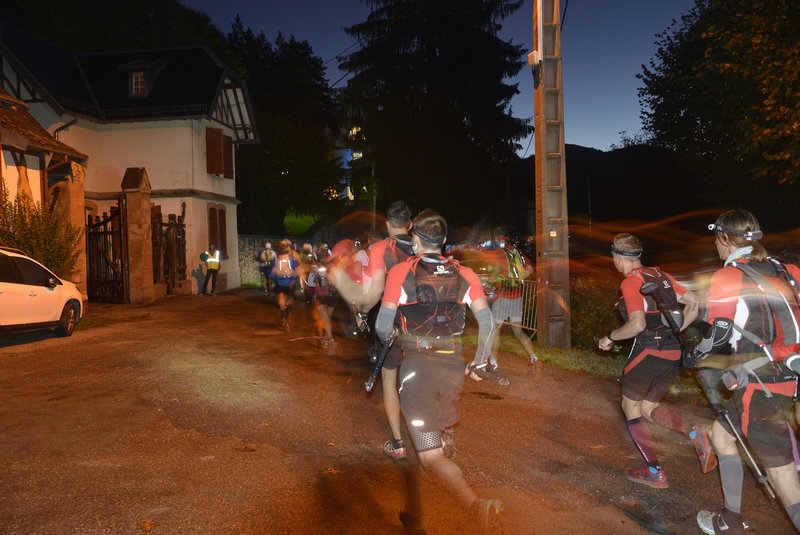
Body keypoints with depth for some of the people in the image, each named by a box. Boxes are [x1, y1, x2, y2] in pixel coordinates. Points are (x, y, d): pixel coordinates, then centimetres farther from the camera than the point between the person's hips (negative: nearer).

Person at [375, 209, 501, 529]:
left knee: (431, 456, -4)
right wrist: (480, 359, 13)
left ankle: (475, 504, -23)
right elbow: (486, 320, -1)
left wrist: (387, 339, 18)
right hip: (454, 365, 4)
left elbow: (383, 326, -5)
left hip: (416, 366, -4)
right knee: (442, 430, 35)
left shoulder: (400, 272, -3)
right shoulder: (463, 274, 5)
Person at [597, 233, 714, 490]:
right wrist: (674, 332, 19)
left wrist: (610, 337, -8)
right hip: (673, 354, 8)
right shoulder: (660, 275, 12)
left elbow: (637, 324, -23)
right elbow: (694, 303, 12)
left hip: (648, 352, -8)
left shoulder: (630, 282, -12)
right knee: (648, 409, 18)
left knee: (631, 408, 10)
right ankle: (695, 432, -7)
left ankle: (654, 472, 10)